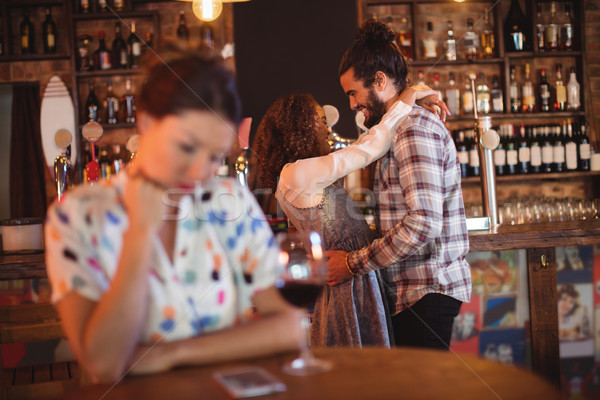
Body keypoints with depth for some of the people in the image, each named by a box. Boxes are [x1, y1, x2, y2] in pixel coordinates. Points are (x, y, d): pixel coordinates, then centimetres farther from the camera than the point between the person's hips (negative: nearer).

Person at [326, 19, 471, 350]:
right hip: (411, 289, 10)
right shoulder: (401, 128, 20)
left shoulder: (414, 129, -14)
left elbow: (424, 223, -24)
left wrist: (353, 264, -17)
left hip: (426, 291, -10)